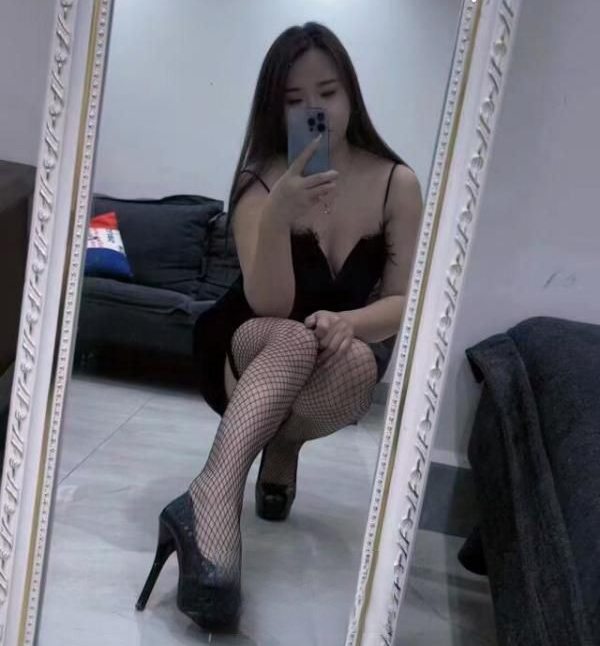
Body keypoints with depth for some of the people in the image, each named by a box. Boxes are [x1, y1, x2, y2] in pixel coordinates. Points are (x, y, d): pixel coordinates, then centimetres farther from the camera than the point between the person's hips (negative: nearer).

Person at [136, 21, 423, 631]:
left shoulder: (398, 183, -8)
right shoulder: (260, 181, -13)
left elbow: (407, 302, -10)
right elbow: (270, 304, -24)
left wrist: (348, 321, -31)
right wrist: (280, 213, -40)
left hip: (336, 367, 2)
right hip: (248, 351, -2)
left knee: (357, 357, -33)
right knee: (295, 338, -36)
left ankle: (282, 447, -8)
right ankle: (212, 500, -44)